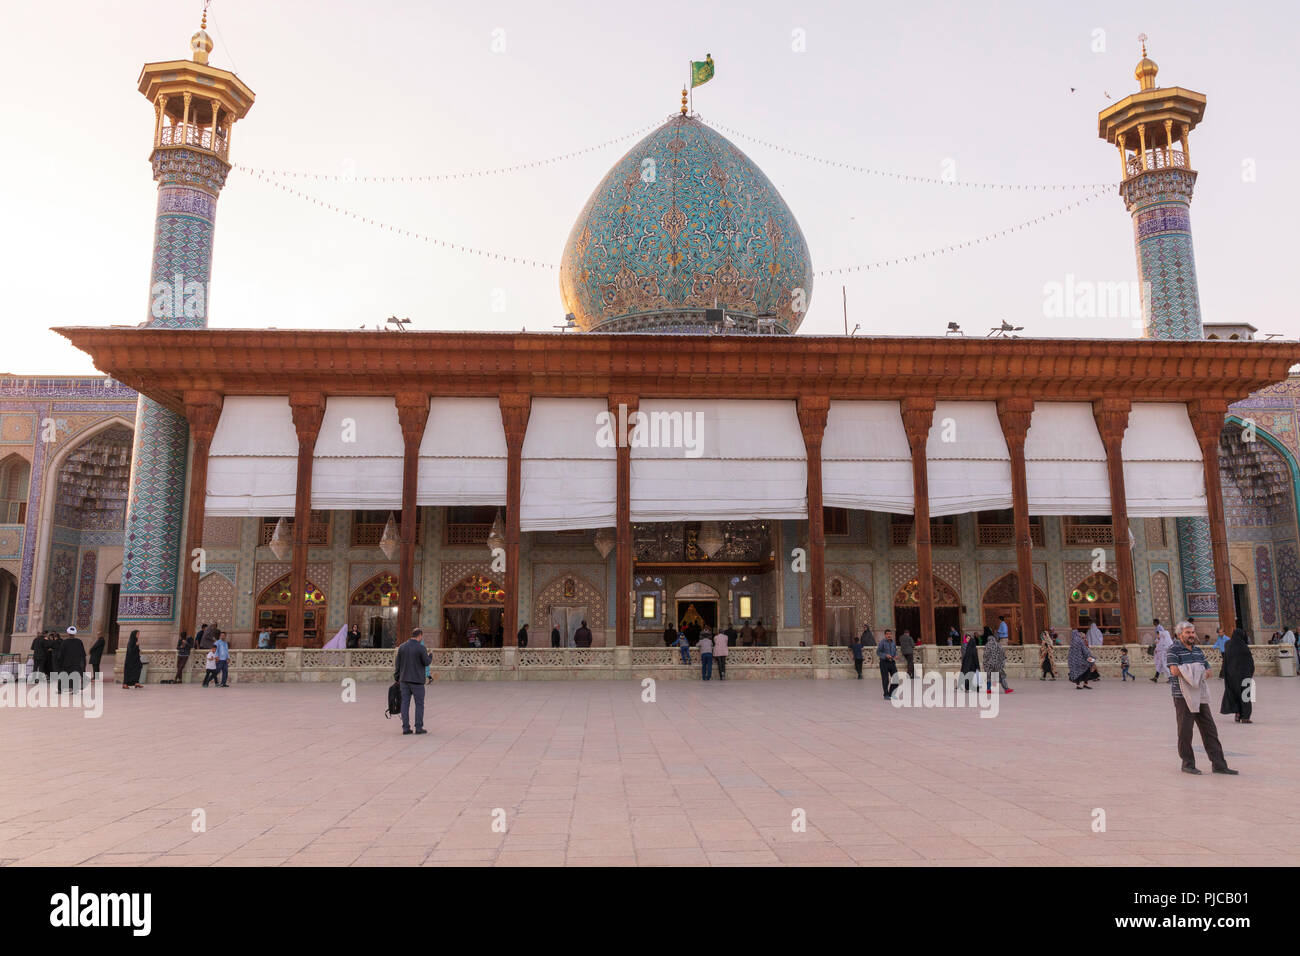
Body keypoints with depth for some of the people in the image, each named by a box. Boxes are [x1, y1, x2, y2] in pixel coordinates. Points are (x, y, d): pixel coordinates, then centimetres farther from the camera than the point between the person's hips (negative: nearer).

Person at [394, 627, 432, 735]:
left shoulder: (402, 646, 4)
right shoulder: (421, 648, -12)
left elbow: (397, 663, 6)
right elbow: (426, 663, -7)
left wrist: (397, 678, 14)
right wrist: (430, 655, 13)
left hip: (404, 680, 5)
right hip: (417, 680, -5)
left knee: (405, 703, 6)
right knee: (419, 704, 4)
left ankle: (405, 727, 5)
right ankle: (419, 727, 3)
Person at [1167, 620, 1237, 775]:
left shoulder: (1198, 651, 14)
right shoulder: (1174, 650, -7)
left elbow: (1207, 672, 9)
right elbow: (1174, 671, -20)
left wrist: (1186, 671, -11)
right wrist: (1197, 671, -9)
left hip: (1200, 697, 6)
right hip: (1182, 697, -6)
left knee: (1210, 730, 6)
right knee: (1185, 731, -1)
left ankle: (1219, 764, 11)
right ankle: (1188, 764, 10)